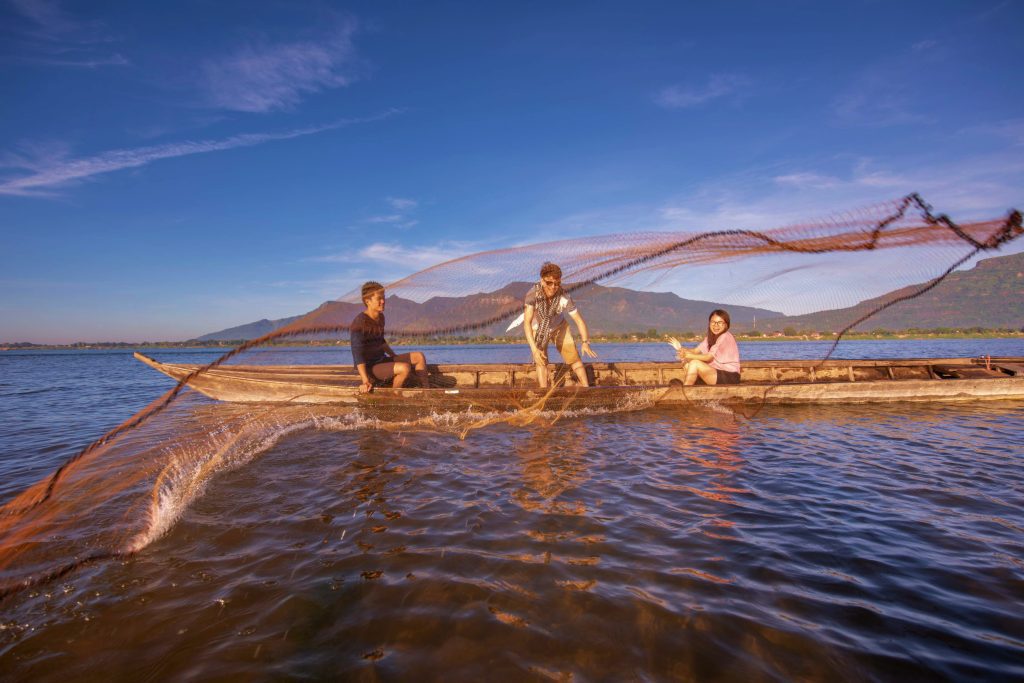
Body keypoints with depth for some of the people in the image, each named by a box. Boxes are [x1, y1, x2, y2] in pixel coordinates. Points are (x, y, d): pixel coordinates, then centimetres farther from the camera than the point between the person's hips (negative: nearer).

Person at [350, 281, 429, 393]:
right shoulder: (360, 323, -21)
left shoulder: (380, 317, 6)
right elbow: (357, 353, -27)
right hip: (369, 368, -9)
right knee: (404, 368, -31)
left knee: (419, 357, 0)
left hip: (382, 361, 9)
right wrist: (365, 381, -34)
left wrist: (396, 357, 22)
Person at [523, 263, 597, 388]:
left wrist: (585, 342, -40)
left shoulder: (565, 297, -32)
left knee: (574, 358, 5)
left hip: (559, 327, 2)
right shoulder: (533, 294, -37)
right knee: (541, 361, -18)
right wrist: (534, 349, -50)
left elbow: (579, 320, -26)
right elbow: (527, 322, -41)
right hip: (538, 329, -1)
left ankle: (587, 388, 22)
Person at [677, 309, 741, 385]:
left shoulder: (725, 337, -13)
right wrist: (684, 351, -20)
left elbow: (709, 357, -18)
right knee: (687, 364, -5)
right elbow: (696, 350, 1)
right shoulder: (710, 337, 14)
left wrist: (690, 356, -23)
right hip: (717, 372, 9)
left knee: (695, 363, -23)